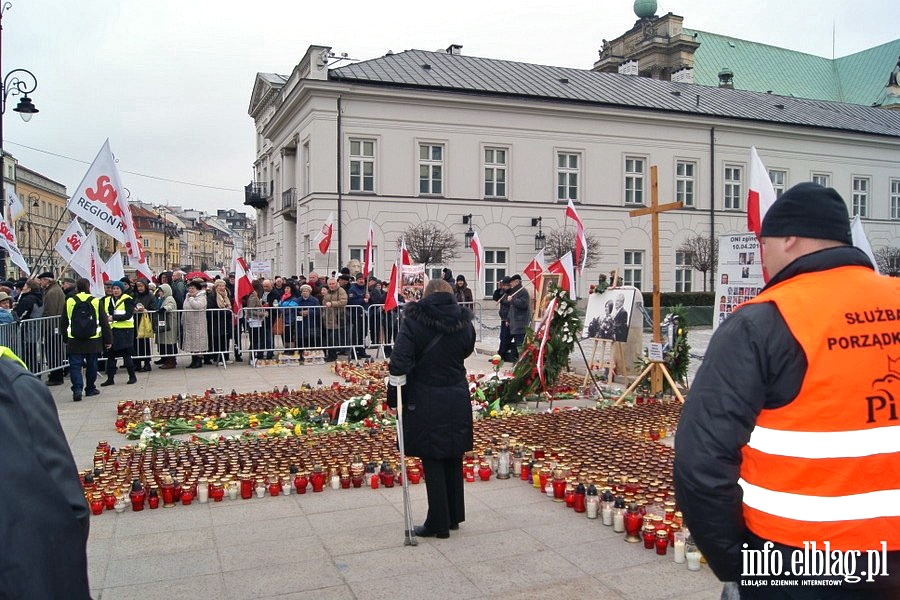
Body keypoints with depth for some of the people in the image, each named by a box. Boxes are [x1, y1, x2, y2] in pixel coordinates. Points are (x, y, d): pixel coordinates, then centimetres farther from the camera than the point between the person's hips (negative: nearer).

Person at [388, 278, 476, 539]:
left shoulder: (414, 320, -12)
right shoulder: (463, 320, 0)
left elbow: (400, 361, -17)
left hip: (426, 401, -4)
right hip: (457, 399, 5)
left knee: (432, 461, 5)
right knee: (453, 459, 17)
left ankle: (438, 523, 13)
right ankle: (454, 516, 29)